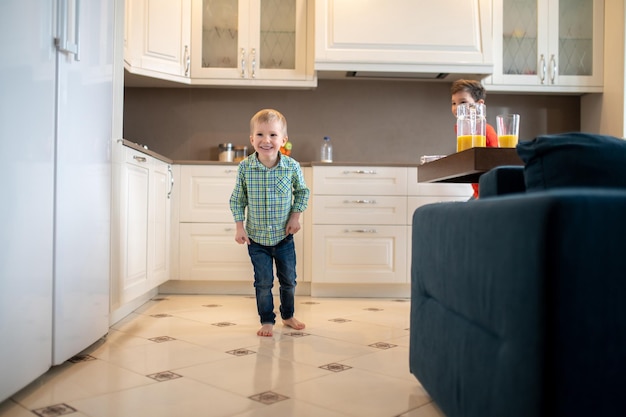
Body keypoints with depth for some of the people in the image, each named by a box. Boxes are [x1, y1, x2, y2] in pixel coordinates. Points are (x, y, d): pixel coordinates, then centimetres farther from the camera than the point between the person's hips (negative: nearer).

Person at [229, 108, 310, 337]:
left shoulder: (292, 166, -14)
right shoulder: (245, 167, -14)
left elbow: (302, 192, 4)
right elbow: (237, 199, -3)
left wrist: (296, 216, -5)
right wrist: (239, 226, -7)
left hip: (284, 236, 1)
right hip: (256, 238, -1)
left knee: (289, 279, 14)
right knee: (263, 282, 5)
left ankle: (288, 315, 37)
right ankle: (267, 320, 23)